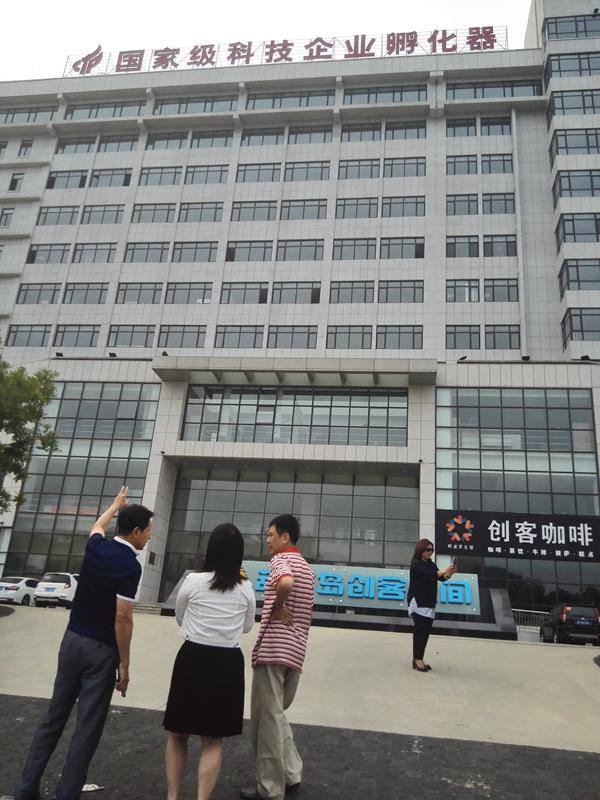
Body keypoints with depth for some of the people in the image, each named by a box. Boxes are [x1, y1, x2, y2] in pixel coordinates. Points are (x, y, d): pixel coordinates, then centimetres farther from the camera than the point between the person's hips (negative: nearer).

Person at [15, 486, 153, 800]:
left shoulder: (96, 546, 0)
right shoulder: (130, 565, -20)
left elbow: (98, 524, 25)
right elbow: (122, 618, -21)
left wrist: (117, 504, 43)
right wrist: (124, 664, -12)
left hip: (72, 640, 7)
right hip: (101, 650, -7)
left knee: (54, 717, 18)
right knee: (88, 728, 4)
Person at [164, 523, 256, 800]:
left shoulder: (193, 581, -8)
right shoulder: (246, 588, -3)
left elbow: (179, 618, 9)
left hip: (192, 659, -1)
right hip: (228, 664, 1)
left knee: (178, 735, 18)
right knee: (212, 741, 13)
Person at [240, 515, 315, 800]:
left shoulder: (281, 559, -9)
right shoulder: (307, 568, 18)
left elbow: (286, 583, -33)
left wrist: (277, 607, -17)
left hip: (273, 649, -8)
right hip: (295, 653, 9)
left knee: (267, 718, 4)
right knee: (276, 715, 23)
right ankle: (291, 774, 24)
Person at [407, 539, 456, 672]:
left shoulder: (431, 564, 12)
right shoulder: (416, 563, -10)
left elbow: (441, 578, 6)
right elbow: (427, 574, -24)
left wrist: (450, 573, -14)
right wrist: (444, 571, -30)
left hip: (429, 603, 7)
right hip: (418, 602, -7)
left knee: (426, 631, 5)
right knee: (420, 630, -8)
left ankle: (418, 659, 12)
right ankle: (417, 659, -3)